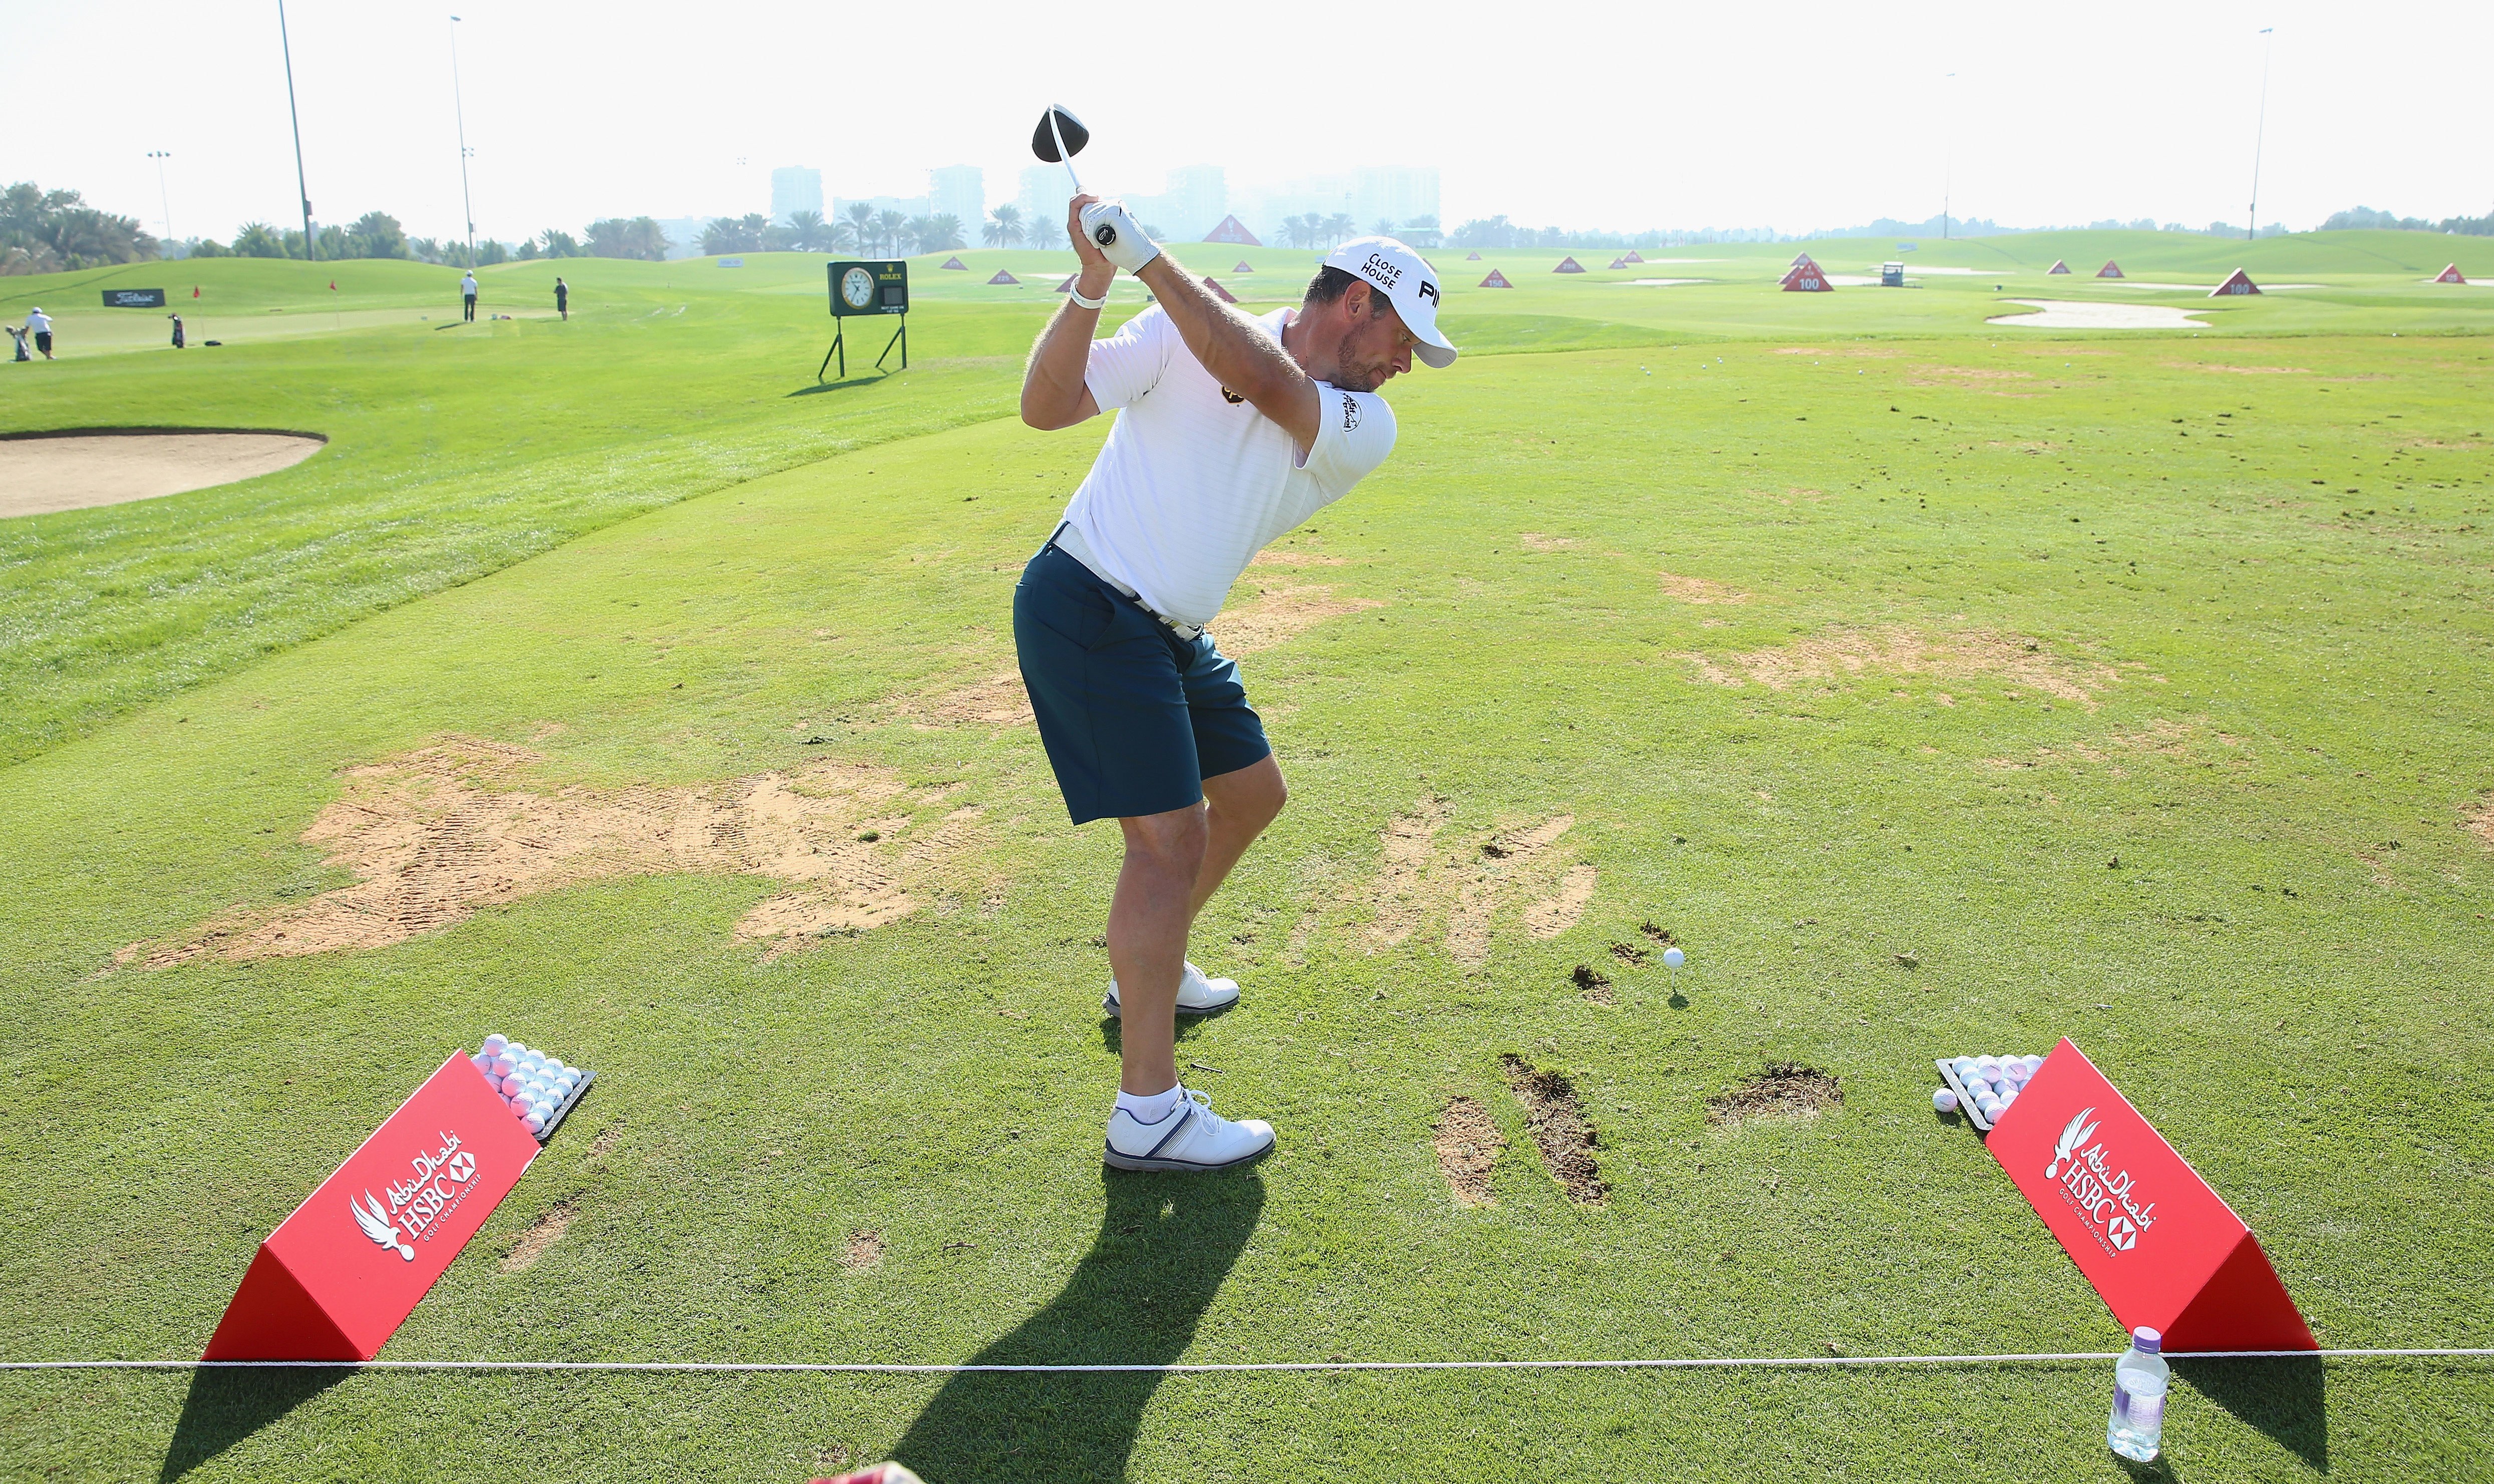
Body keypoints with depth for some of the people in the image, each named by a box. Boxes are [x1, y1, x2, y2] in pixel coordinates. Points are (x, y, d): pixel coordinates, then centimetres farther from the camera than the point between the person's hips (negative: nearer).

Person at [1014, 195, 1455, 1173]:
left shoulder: (1365, 431, 2)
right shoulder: (1182, 333, -9)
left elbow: (1262, 379, -18)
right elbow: (1047, 405, -13)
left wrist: (1147, 259, -22)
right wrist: (1092, 285, -26)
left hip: (1174, 635, 8)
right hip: (1085, 612, -8)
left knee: (1250, 794, 19)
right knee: (1168, 837, -13)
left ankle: (1147, 968, 43)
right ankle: (1147, 1115, -6)